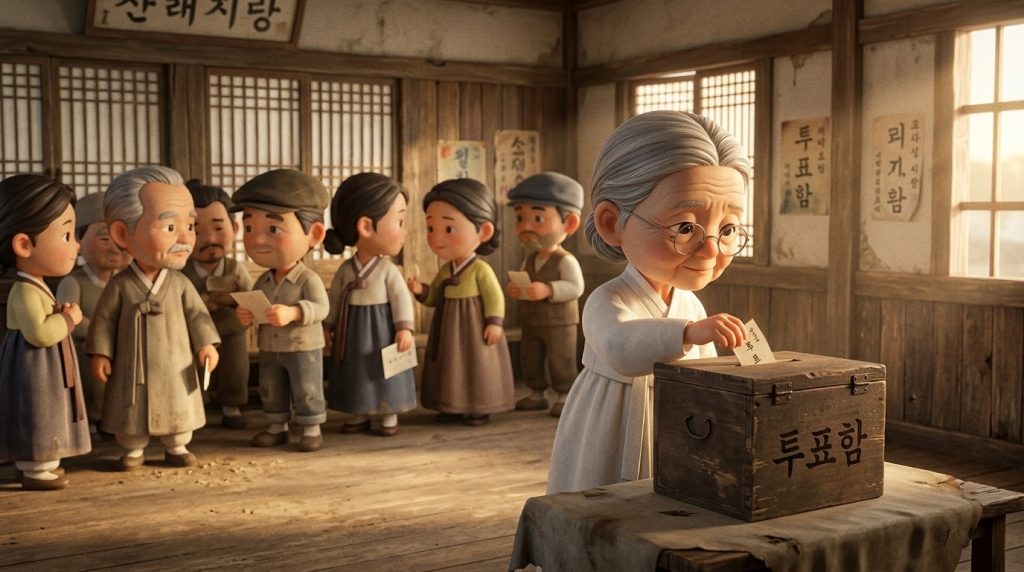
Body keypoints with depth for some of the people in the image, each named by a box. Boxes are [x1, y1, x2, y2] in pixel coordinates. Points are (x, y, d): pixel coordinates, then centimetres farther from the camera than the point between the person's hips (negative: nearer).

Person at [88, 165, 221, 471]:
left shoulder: (180, 283, -5)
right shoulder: (120, 284, -11)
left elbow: (197, 314, 0)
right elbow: (105, 318, -4)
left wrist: (206, 344, -6)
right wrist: (100, 353, -4)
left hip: (174, 367, 2)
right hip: (134, 368, -1)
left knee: (179, 411, 10)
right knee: (132, 412, 9)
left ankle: (176, 447, 27)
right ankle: (133, 449, 27)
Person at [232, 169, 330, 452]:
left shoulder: (309, 279, -17)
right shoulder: (263, 281, 2)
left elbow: (320, 308, -28)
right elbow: (254, 306, 9)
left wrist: (292, 312, -41)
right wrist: (245, 314, -14)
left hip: (304, 348, -7)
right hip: (270, 349, 7)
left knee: (307, 390, 1)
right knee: (271, 390, 15)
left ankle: (312, 429, 13)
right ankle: (277, 427, 29)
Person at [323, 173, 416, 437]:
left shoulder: (388, 269, -10)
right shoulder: (345, 269, -5)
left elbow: (401, 299, -11)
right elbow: (335, 299, 6)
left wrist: (404, 328, -17)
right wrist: (328, 326, 9)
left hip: (380, 329, -2)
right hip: (353, 331, 2)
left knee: (383, 372, 4)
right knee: (356, 372, 10)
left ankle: (388, 415, 16)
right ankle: (359, 414, 22)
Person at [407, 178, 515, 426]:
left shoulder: (481, 270, -14)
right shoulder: (445, 270, 6)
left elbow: (494, 297, -14)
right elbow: (435, 297, 13)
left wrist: (494, 322, -19)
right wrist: (422, 291, -5)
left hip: (473, 329, -7)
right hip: (450, 330, 7)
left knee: (476, 365, 0)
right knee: (452, 365, 10)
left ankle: (479, 408, 8)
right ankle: (453, 406, 19)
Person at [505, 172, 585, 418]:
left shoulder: (566, 261, -16)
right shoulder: (529, 259, 6)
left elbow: (575, 287, -25)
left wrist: (547, 290, -33)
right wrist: (515, 290, -10)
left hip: (558, 323, -7)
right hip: (531, 322, 7)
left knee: (560, 360, 1)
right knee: (529, 359, 14)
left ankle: (564, 396, 11)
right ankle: (536, 393, 27)